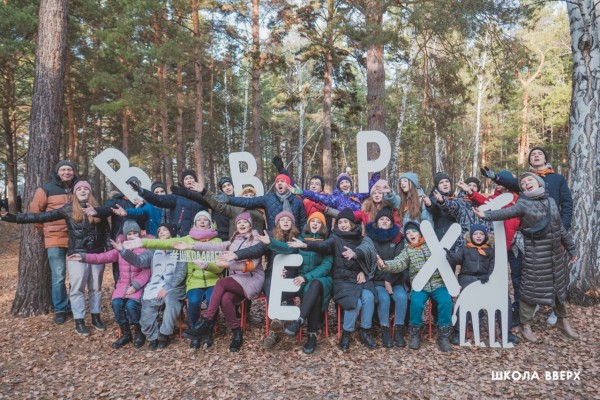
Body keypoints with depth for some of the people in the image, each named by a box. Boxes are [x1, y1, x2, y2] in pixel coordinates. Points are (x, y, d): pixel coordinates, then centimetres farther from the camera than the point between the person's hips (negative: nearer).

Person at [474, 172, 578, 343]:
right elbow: (507, 212, -28)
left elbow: (560, 227, 15)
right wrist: (487, 215, -46)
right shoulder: (524, 203, -8)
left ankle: (563, 321, 35)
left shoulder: (551, 201, 8)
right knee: (531, 288, -3)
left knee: (559, 286, 17)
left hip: (555, 253, 6)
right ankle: (526, 325, 10)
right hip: (535, 255, -5)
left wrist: (570, 248, 20)